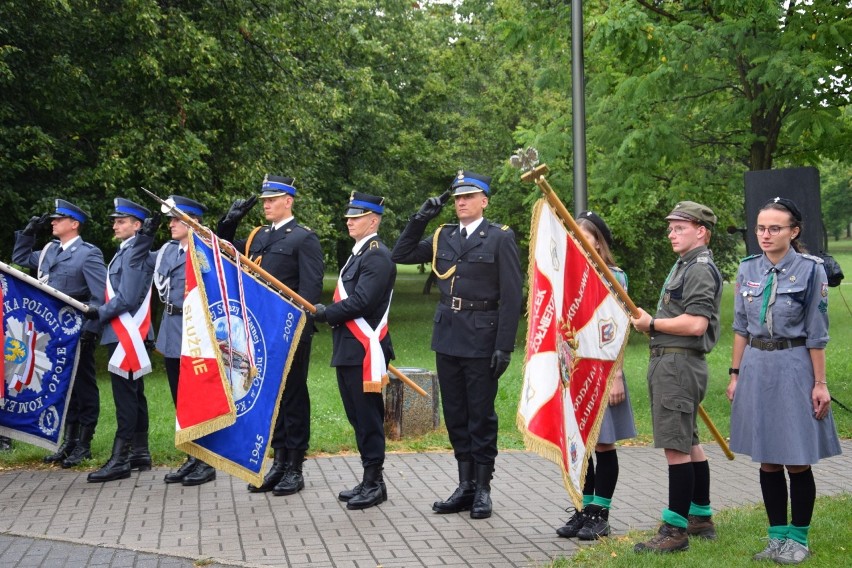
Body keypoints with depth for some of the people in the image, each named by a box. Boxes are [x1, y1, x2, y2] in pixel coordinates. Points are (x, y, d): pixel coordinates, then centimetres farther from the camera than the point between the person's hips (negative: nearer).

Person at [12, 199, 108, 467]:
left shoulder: (88, 254, -8)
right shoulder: (49, 251, 13)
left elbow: (102, 295, -14)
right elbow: (21, 259, 28)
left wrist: (91, 329, -20)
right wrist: (29, 232, 14)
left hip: (78, 333, -7)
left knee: (83, 387, 2)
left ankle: (83, 445, 9)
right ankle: (68, 442, 20)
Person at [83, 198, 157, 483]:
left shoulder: (134, 253, -13)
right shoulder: (126, 251, 17)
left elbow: (127, 299, -19)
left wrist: (100, 313, -11)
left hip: (127, 335, -10)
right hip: (125, 334, 10)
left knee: (125, 395, -9)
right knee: (134, 394, 13)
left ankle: (120, 460, -9)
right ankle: (140, 453, 20)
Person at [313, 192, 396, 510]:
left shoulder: (377, 256, -12)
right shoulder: (358, 254, 19)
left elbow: (362, 301, -20)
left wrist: (327, 313, -12)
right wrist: (330, 314, 8)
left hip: (365, 351, -10)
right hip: (348, 350, 10)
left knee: (368, 416, -4)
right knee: (357, 416, 13)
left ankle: (374, 483, 3)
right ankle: (369, 480, 21)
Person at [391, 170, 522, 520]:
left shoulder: (500, 238, -4)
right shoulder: (443, 237, 11)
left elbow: (512, 296, -8)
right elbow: (401, 255, 13)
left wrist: (505, 346, -13)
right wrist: (420, 219, 3)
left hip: (481, 338, -5)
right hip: (448, 336, 6)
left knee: (481, 415, 2)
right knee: (455, 415, 11)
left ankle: (482, 489, 12)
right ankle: (465, 486, 20)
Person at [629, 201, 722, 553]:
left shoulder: (701, 269, -14)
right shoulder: (684, 265, 19)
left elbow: (695, 324, -23)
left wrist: (652, 323, -13)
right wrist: (652, 322, 13)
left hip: (679, 364, -11)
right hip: (668, 362, 11)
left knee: (676, 447, -9)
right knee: (688, 443, 17)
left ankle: (675, 530, -5)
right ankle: (701, 519, 27)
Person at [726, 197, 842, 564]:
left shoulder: (810, 269, -7)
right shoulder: (748, 269, 5)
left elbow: (816, 333, -6)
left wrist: (820, 383, -7)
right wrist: (735, 374, 8)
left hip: (793, 368, -4)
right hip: (756, 368, 4)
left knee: (797, 462, 2)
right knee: (767, 461, 9)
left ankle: (798, 538, 16)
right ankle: (777, 536, 21)